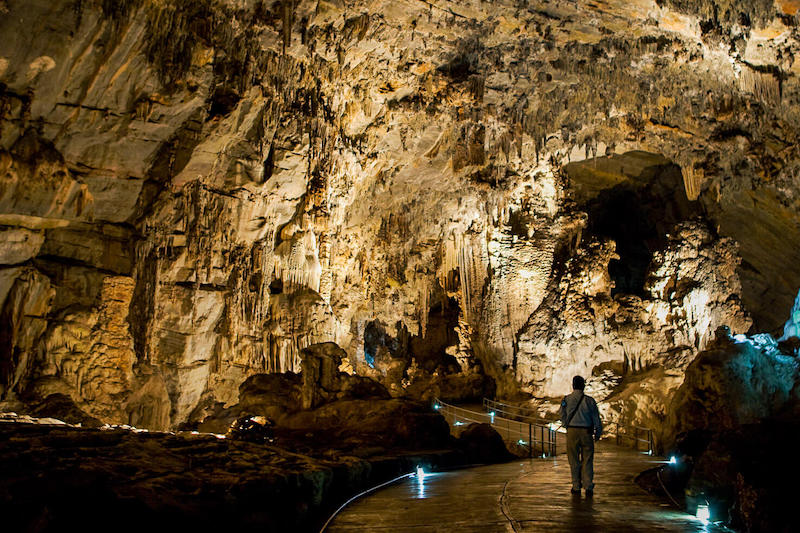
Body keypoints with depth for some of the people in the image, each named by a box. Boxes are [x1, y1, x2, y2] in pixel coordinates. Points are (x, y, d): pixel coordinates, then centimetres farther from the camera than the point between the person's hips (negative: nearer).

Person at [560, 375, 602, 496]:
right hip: (587, 432, 0)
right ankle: (588, 487, -1)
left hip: (572, 431, 0)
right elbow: (596, 419, 3)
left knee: (574, 461, 9)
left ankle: (576, 487, 14)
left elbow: (563, 417, 6)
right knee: (587, 461, 7)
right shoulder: (589, 400, -2)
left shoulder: (566, 400, -1)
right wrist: (598, 434, 15)